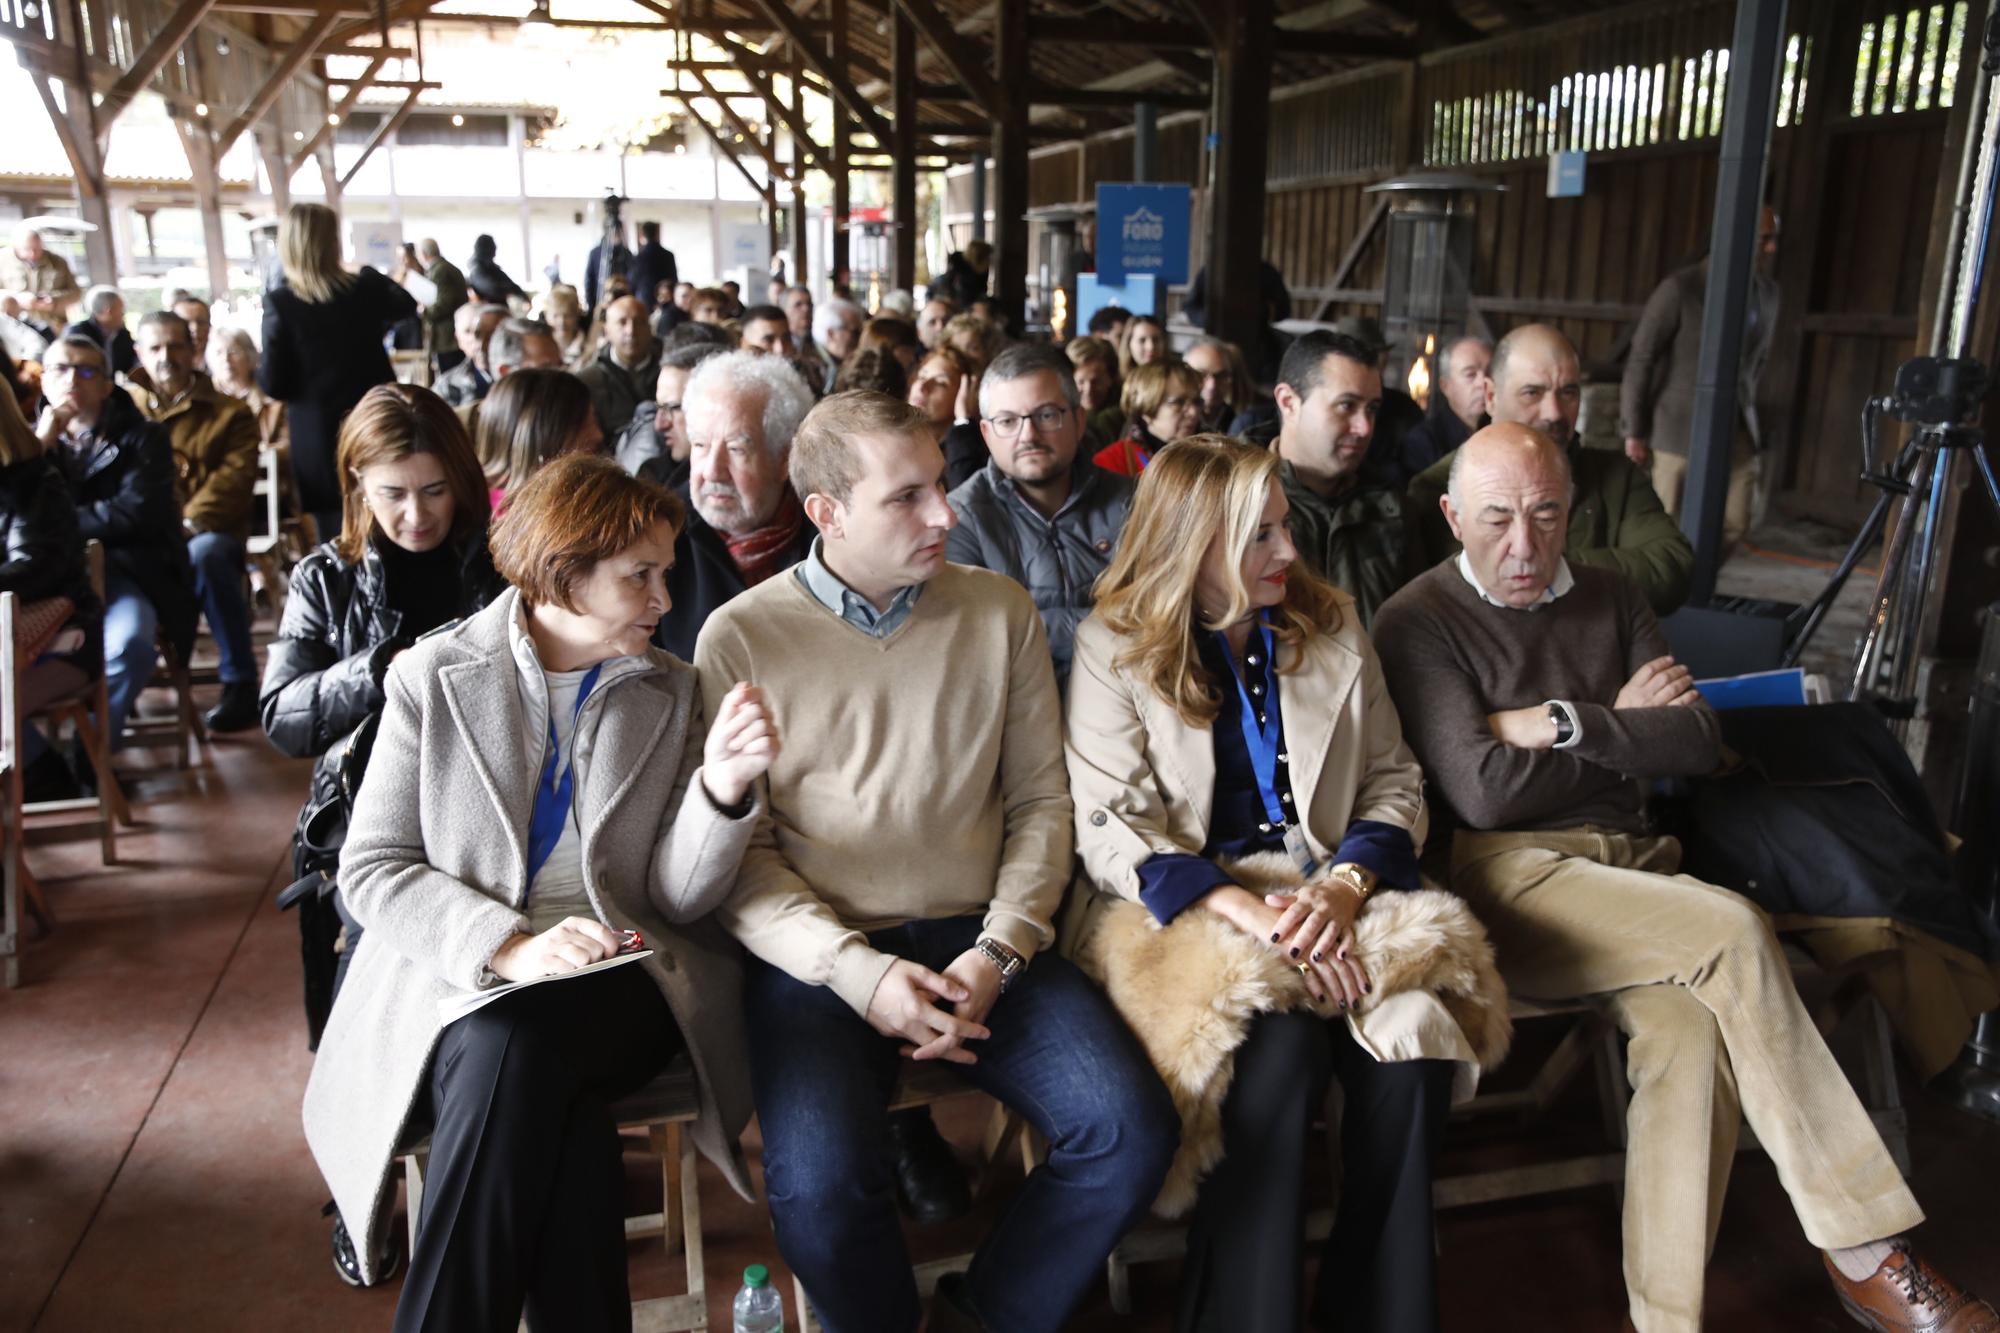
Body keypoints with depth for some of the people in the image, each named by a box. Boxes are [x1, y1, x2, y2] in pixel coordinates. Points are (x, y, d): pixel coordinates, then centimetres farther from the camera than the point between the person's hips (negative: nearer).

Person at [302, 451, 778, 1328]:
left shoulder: (672, 694, 6)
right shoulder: (434, 677, 2)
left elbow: (677, 897, 1)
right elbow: (370, 868, -2)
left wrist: (722, 787, -19)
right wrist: (507, 946, -18)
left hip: (618, 975, 1)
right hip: (458, 981, -1)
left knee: (510, 1051, -32)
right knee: (556, 1116, -32)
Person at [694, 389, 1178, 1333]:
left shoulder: (1001, 610, 7)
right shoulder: (740, 636, -1)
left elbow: (1040, 801, 7)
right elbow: (738, 851, -3)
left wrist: (1000, 950, -7)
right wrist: (859, 971, -14)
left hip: (980, 939, 3)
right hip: (818, 956, -2)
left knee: (1133, 1131, -17)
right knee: (820, 1183, -28)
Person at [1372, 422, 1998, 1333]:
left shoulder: (1611, 600, 18)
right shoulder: (1418, 623, 1)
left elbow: (1699, 742, 7)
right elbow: (1481, 791, -10)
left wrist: (1565, 725, -5)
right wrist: (1621, 727, 1)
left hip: (1637, 877, 5)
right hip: (1509, 876, -4)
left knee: (1696, 1028, -28)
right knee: (1734, 931, -26)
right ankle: (1863, 1255, -15)